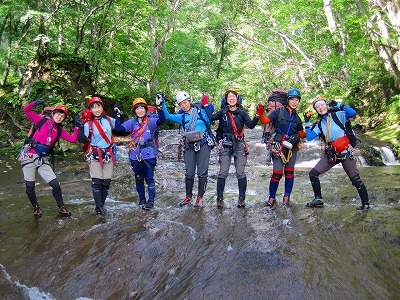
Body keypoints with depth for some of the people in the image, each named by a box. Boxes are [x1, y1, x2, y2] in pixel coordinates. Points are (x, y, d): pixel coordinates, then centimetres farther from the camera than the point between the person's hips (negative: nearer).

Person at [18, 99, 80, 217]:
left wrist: (76, 127, -8)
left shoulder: (60, 130, 8)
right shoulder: (42, 120, 1)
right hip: (29, 156, -3)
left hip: (43, 159, 3)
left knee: (55, 184, -4)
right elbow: (26, 110, 1)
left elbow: (73, 139, -2)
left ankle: (61, 207, 13)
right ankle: (36, 207, 24)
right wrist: (35, 103, -13)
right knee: (30, 186, 1)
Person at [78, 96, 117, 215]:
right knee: (97, 182, -7)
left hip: (109, 155, 4)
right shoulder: (88, 124, -6)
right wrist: (80, 127, -23)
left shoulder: (109, 120, 4)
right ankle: (99, 206, 3)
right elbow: (82, 140, -14)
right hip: (95, 156, -3)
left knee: (106, 182, 4)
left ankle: (101, 205, 16)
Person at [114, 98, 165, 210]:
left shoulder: (151, 121, -3)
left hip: (149, 155, -3)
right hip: (136, 156, 3)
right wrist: (118, 115, -13)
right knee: (139, 179, 13)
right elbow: (118, 128, -8)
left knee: (149, 178, 2)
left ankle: (151, 201, 13)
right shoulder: (131, 123, 3)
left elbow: (162, 120, -22)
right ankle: (142, 199, 29)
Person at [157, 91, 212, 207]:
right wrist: (162, 104, -4)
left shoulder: (201, 112, 6)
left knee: (202, 172, 0)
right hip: (189, 146, 3)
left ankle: (200, 196, 11)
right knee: (189, 172, 6)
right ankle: (188, 195, 21)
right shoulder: (182, 117, 11)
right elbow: (168, 116, 2)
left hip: (203, 144, -2)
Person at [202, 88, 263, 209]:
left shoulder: (242, 113, 6)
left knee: (240, 173, -1)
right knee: (223, 172, -3)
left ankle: (242, 198, 10)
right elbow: (211, 117, -5)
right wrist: (206, 105, 3)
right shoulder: (223, 112, 9)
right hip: (225, 145, 0)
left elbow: (251, 125, -6)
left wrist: (257, 115, -20)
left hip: (239, 145, 0)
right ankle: (220, 198, 6)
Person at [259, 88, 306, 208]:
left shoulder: (297, 117, 13)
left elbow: (302, 134, 18)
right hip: (278, 147, -5)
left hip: (291, 147, 5)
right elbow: (265, 120, -11)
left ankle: (286, 197, 21)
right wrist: (260, 113, -28)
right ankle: (272, 197, 9)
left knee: (289, 172, 7)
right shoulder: (279, 112, -1)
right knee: (277, 173, -7)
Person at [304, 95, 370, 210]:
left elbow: (353, 113, -19)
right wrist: (307, 123, 0)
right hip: (331, 155, 5)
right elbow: (309, 137, 0)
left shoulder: (339, 115, -3)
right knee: (313, 174, -1)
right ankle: (318, 199, 11)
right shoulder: (319, 125, 9)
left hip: (345, 153, -5)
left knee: (356, 180, 0)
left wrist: (338, 106, -17)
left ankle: (366, 203, 16)